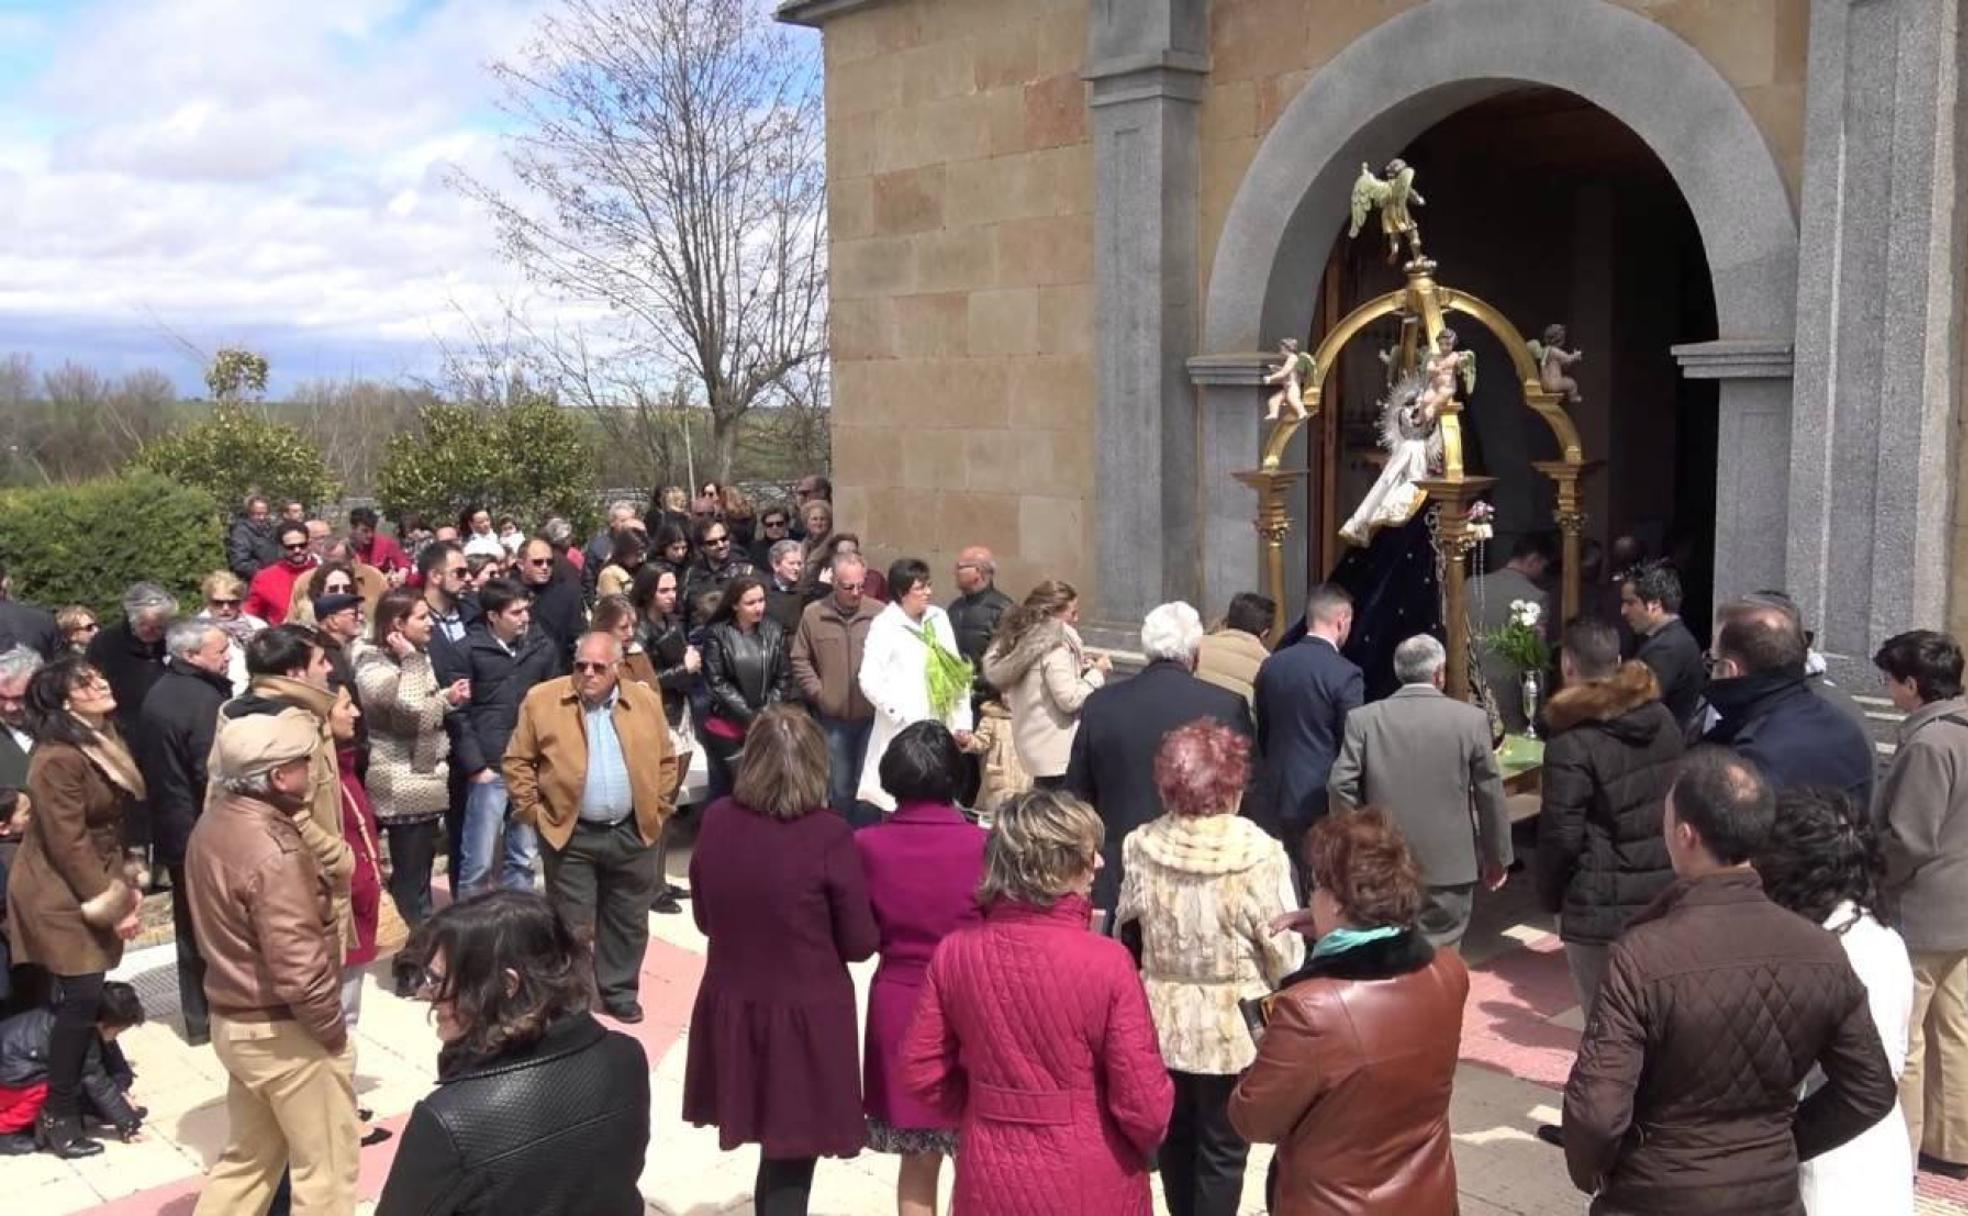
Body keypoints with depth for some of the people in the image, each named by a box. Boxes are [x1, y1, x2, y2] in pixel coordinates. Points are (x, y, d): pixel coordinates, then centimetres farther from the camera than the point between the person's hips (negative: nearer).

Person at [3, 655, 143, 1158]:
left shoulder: (103, 741, 8)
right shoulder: (58, 759, -22)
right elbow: (69, 844, -22)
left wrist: (127, 884, 8)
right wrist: (109, 904, -19)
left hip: (94, 887, 8)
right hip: (61, 895, -8)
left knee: (85, 997, 11)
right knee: (80, 998, -6)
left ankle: (74, 1100, 24)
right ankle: (57, 1117, 7)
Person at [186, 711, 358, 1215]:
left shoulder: (213, 824, 1)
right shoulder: (274, 853, -27)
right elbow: (298, 972, -28)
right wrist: (332, 1029, -14)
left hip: (233, 1020, 9)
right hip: (285, 1031, -9)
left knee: (247, 1158, 23)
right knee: (327, 1169, 9)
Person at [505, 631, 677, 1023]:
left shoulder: (646, 701, 1)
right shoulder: (542, 700, -5)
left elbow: (665, 761, 10)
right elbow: (517, 761, -1)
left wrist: (658, 811, 4)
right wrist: (533, 812, -5)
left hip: (633, 833, 3)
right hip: (569, 834, -2)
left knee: (628, 921, 12)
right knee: (571, 924, 5)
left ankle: (619, 992, 27)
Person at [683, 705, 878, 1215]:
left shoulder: (715, 820, -7)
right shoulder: (828, 837, -20)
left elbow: (704, 916, 7)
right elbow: (860, 943, -10)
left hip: (730, 1009, 5)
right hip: (805, 1016, -4)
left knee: (775, 1153, 24)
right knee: (790, 1161, 12)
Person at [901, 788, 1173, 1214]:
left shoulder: (955, 951, -10)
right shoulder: (1106, 962, -21)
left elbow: (922, 1069, -2)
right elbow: (1143, 1102, -17)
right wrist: (1144, 1145, 5)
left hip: (990, 1179, 3)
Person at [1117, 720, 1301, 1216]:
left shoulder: (1139, 847, -12)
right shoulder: (1261, 855, -21)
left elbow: (1125, 931, 0)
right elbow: (1285, 955, -14)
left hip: (1162, 1020, 3)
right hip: (1235, 1028, -3)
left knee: (1176, 1136, 24)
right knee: (1223, 1149, 14)